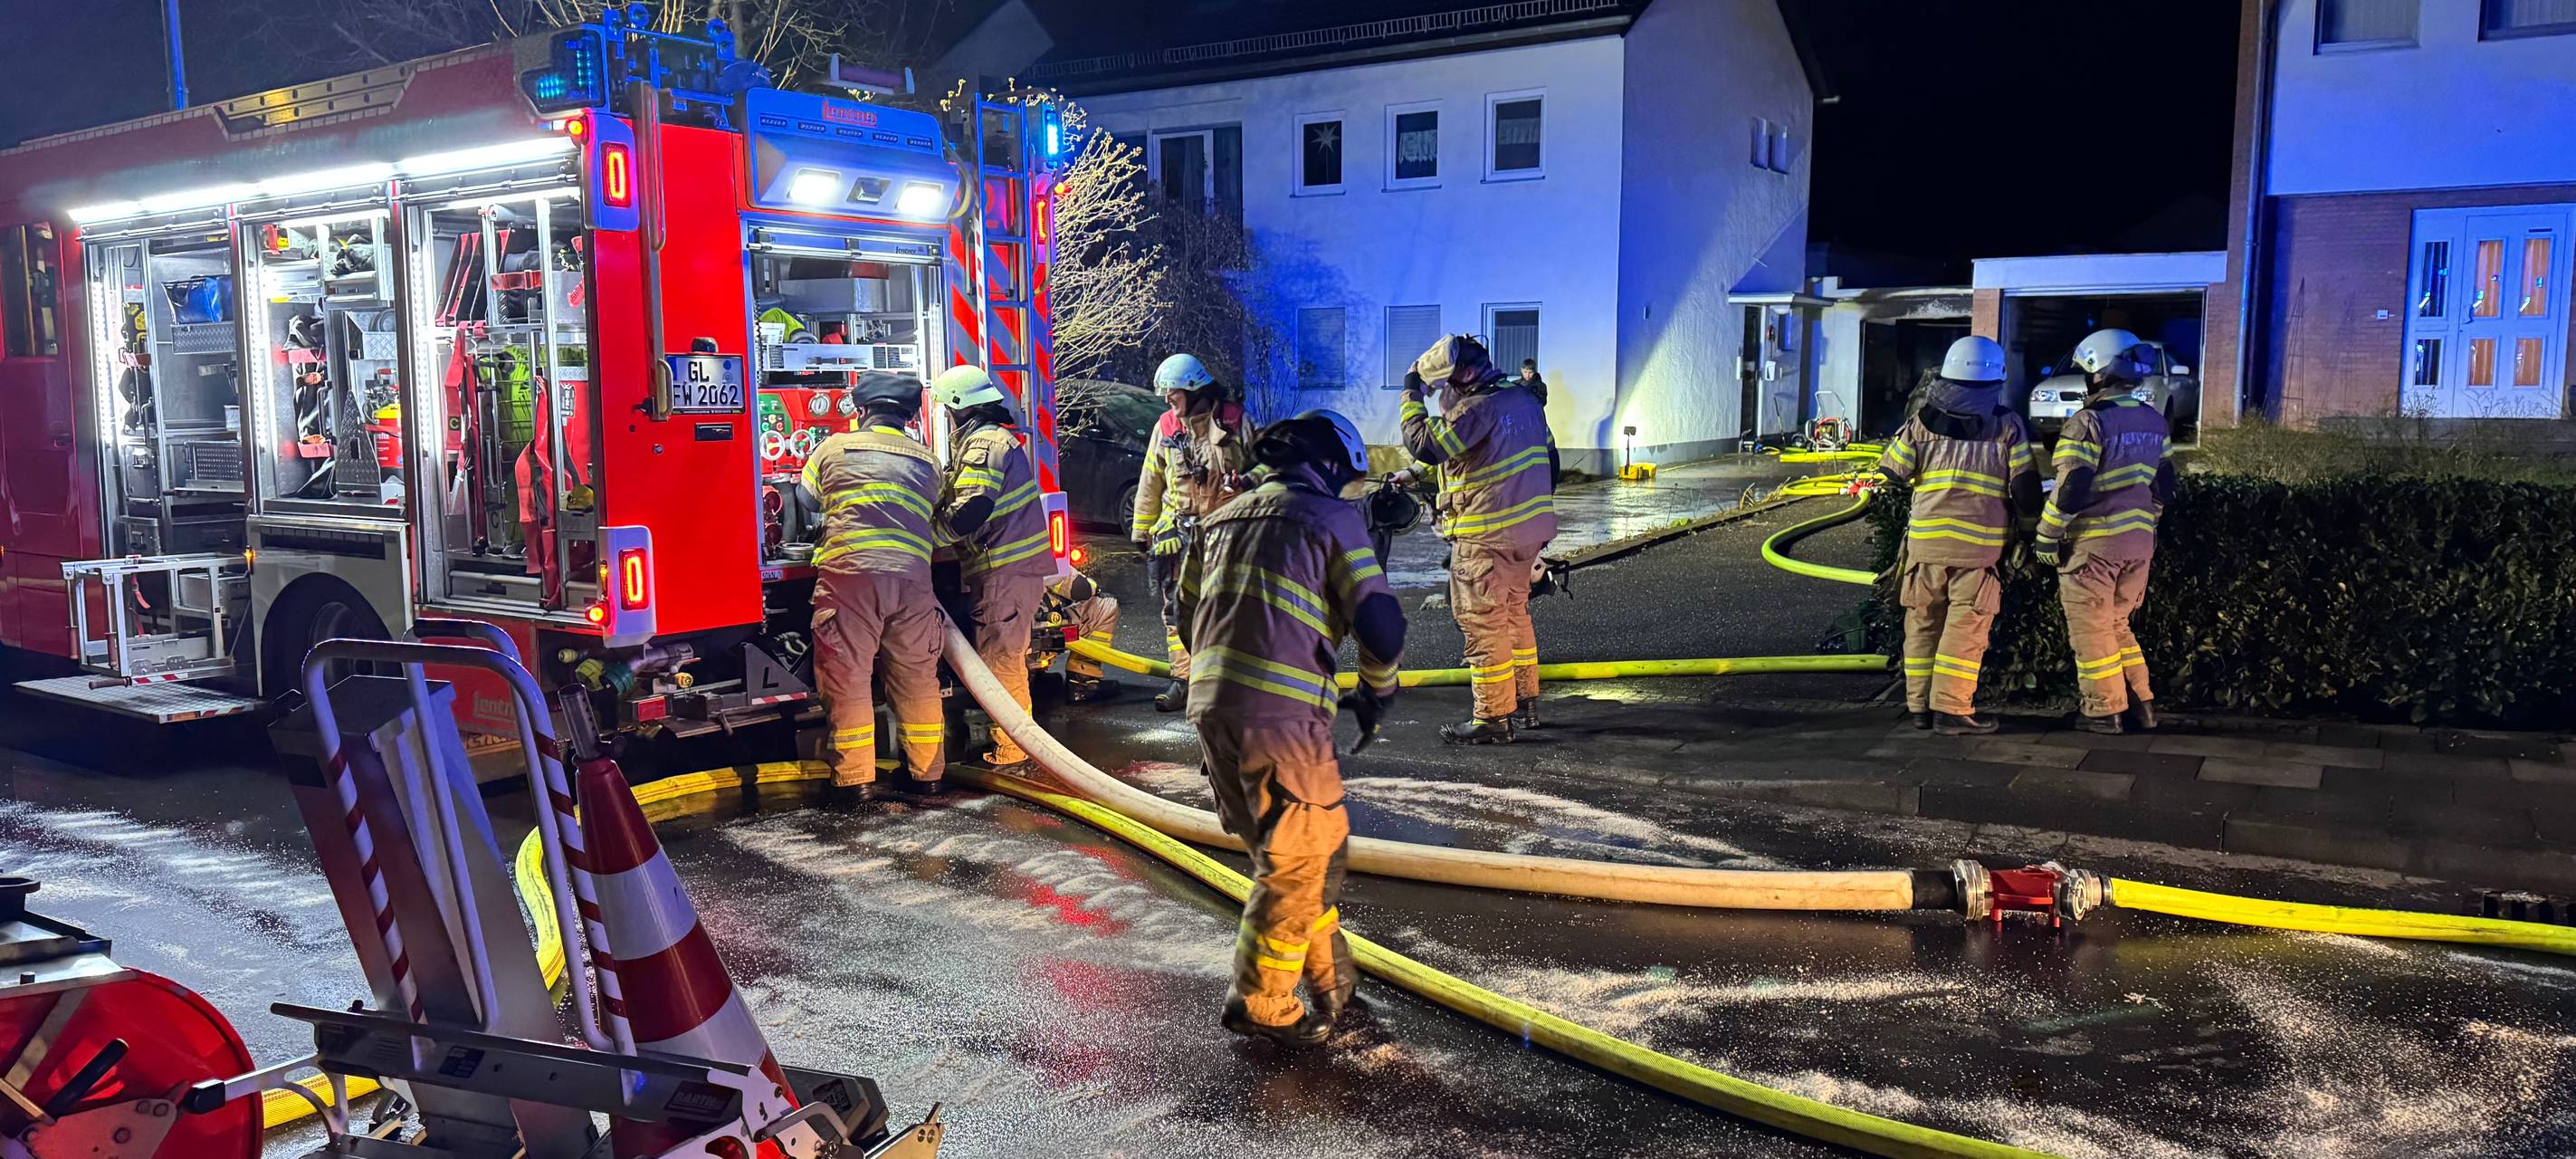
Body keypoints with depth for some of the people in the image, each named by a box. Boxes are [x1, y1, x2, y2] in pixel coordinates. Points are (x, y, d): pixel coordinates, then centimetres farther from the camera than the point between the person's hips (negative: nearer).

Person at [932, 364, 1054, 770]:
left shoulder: (984, 443, -15)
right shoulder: (1000, 437, 19)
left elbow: (971, 510, -25)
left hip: (1004, 570, -11)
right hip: (1019, 565, 11)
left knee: (999, 660, -5)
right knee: (1009, 657, 18)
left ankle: (1010, 751, 0)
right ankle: (1016, 742, 27)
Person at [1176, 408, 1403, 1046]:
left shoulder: (1222, 518, 21)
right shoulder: (1333, 517, 1)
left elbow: (1190, 618, 26)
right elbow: (1381, 627, -6)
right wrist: (1376, 693, 12)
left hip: (1210, 706, 7)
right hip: (1283, 714, -7)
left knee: (1288, 846, 21)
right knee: (1298, 861, 6)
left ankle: (1328, 975, 32)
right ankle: (1261, 1005, 13)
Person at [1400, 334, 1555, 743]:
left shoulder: (1478, 407, -18)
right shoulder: (1524, 398, 12)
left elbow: (1426, 446, -20)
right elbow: (1548, 459, 17)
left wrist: (1411, 396, -9)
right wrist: (1539, 507, 24)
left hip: (1486, 536, -10)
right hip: (1530, 529, 10)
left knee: (1483, 624, -3)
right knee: (1515, 614, 20)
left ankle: (1493, 718, -1)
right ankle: (1525, 702, 29)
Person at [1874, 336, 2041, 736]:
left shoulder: (1923, 420, 2)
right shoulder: (2008, 426, -1)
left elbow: (1893, 470, 4)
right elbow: (2025, 487, -2)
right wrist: (2029, 521, 16)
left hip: (1925, 538, 3)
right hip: (1979, 543, -2)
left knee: (1923, 623, 11)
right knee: (1966, 627, 0)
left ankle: (1921, 704, 14)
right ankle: (1951, 709, -3)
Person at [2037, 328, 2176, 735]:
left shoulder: (2089, 422, -15)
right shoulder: (2154, 422, 9)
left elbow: (2071, 490, -19)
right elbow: (2163, 485, 16)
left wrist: (2046, 536, -11)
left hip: (2094, 543, -7)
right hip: (2139, 543, 7)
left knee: (2092, 628, 4)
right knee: (2118, 623, 20)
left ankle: (2105, 710, 8)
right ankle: (2141, 704, 20)